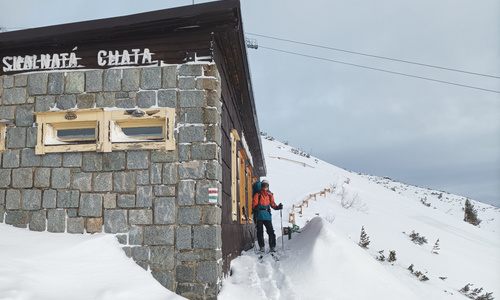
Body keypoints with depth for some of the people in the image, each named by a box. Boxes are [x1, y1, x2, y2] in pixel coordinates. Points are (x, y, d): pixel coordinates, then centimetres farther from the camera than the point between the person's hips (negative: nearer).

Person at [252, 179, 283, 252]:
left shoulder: (270, 195, 13)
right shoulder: (258, 194, 3)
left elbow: (272, 204, 13)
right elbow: (254, 205, -4)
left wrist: (278, 207, -6)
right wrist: (256, 207, -26)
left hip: (267, 215, 2)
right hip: (259, 215, -2)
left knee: (271, 231, -5)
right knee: (260, 232, 2)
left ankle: (272, 247, 1)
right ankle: (261, 247, 11)